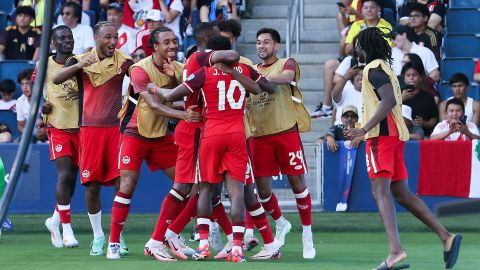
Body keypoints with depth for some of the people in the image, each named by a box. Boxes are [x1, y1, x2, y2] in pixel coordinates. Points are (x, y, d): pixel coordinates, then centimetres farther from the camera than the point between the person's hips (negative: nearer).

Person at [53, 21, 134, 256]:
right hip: (90, 128, 0)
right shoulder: (81, 60, 1)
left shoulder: (123, 61, 2)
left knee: (121, 182, -4)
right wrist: (81, 64, -29)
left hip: (117, 127, 0)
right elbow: (56, 79, -13)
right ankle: (98, 236, 14)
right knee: (92, 184, 1)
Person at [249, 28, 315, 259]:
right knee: (262, 188, 2)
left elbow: (287, 77, -22)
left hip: (286, 133, -4)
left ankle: (307, 235, 9)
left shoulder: (287, 64, 2)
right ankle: (281, 224, 28)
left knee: (297, 183, -2)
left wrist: (265, 78, -38)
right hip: (260, 136, 4)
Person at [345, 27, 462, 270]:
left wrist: (364, 129, -26)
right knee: (402, 194, 11)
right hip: (395, 134, 10)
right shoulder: (384, 68, 23)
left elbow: (389, 101, -21)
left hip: (382, 134, -10)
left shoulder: (373, 68, -7)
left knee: (380, 190, -18)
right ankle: (446, 237, 5)